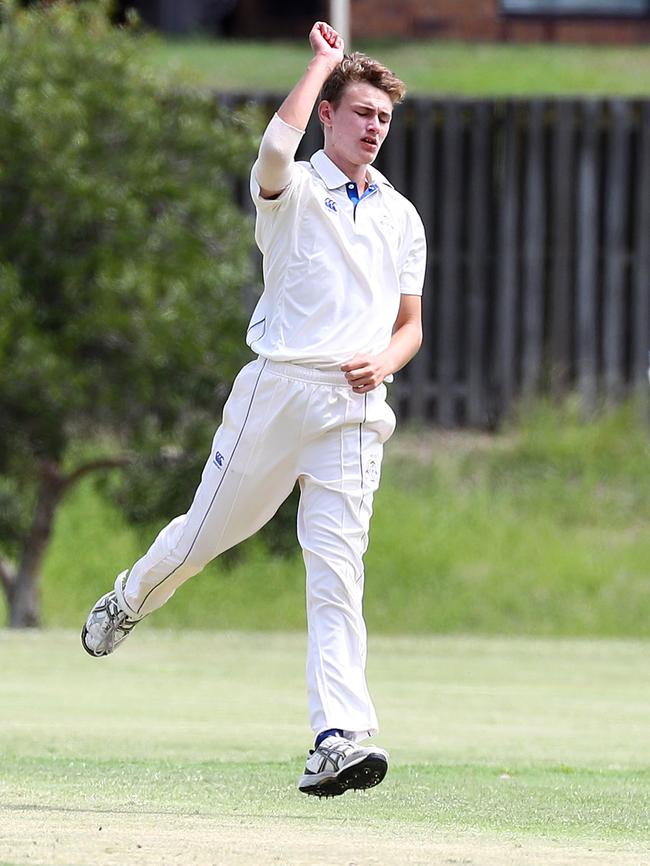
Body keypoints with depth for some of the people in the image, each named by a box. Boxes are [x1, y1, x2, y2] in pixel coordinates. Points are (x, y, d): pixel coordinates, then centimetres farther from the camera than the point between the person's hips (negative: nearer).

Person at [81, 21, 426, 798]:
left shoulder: (401, 216, 16)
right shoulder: (290, 191, 1)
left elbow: (410, 324, 21)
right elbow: (277, 144, -24)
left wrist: (384, 360, -3)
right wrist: (323, 61, -12)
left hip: (354, 409, 2)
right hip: (276, 388, -2)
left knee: (338, 573, -8)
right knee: (205, 533, 8)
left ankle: (338, 738, -18)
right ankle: (129, 602, 42)